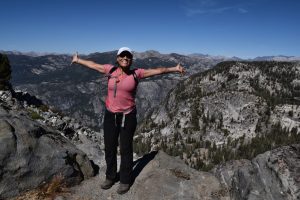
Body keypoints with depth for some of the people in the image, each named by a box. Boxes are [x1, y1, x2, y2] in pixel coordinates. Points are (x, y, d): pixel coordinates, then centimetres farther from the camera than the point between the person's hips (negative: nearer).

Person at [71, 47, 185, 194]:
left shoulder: (136, 73, -5)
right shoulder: (110, 70, 2)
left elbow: (157, 71, -2)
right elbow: (93, 65, 15)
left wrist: (174, 69, -4)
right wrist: (78, 60, 26)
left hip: (128, 116, -3)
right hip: (110, 116, 3)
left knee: (125, 149, 9)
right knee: (109, 148, 14)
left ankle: (125, 181, 28)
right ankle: (110, 177, 36)